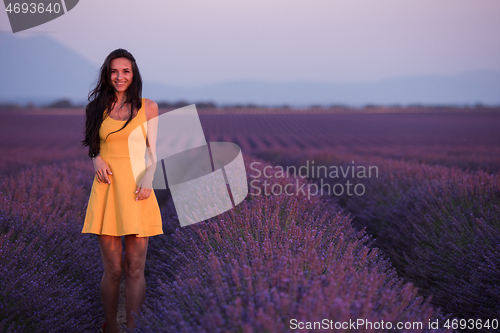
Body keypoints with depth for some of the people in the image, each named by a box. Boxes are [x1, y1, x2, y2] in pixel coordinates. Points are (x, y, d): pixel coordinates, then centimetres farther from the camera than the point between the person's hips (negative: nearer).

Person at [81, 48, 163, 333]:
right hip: (107, 186, 1)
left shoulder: (148, 107, 8)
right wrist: (97, 159, 1)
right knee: (113, 270, -1)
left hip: (137, 189, -1)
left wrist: (148, 176, -12)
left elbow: (154, 150, 7)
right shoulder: (98, 107, 12)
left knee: (135, 269, -2)